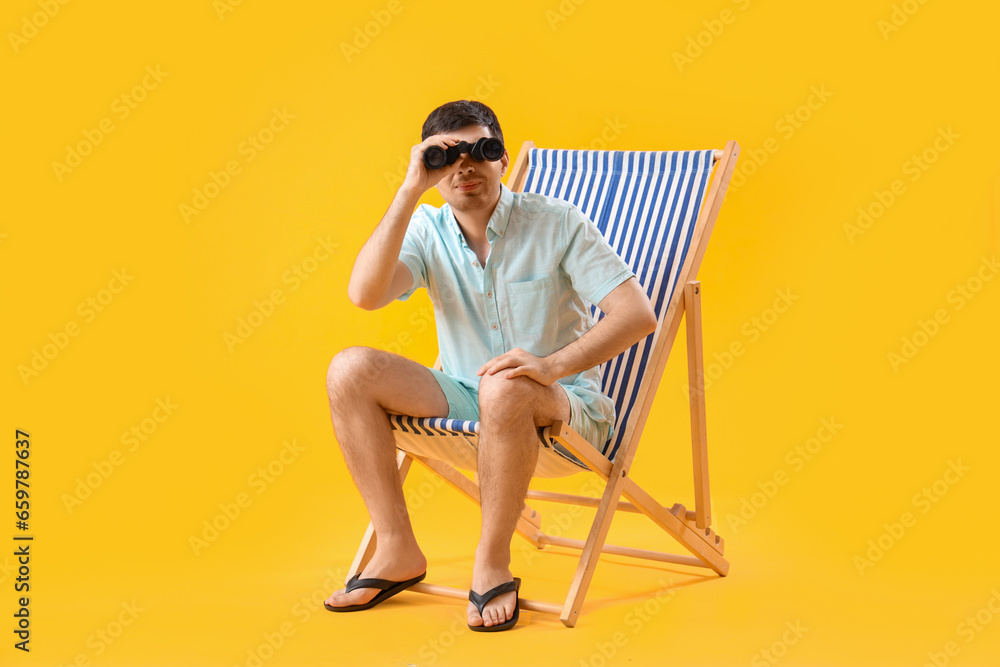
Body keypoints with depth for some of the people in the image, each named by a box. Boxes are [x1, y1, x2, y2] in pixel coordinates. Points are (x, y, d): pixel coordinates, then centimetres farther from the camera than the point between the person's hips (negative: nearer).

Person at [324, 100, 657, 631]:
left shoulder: (556, 222, -8)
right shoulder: (426, 229, 1)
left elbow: (638, 314, -16)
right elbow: (364, 294, -19)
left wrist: (552, 364, -31)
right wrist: (409, 190, -22)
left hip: (561, 407, -4)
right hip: (461, 402, 4)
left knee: (505, 388, -39)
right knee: (349, 370, -16)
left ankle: (492, 563, -19)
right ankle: (397, 551, -9)